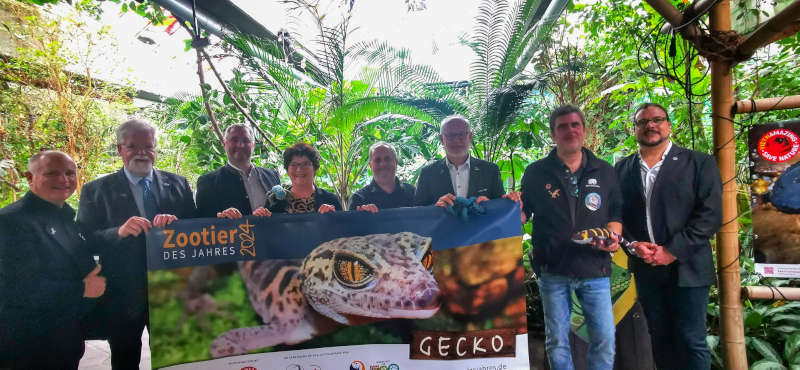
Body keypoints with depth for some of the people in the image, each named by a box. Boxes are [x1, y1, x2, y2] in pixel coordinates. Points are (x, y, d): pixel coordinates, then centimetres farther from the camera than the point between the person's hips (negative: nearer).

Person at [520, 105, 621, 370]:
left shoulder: (604, 171, 7)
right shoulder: (536, 173, 1)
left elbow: (616, 213, 11)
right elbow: (523, 212, 8)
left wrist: (613, 237, -8)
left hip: (594, 268, 1)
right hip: (552, 270, -1)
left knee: (604, 338, 4)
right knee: (557, 341, 10)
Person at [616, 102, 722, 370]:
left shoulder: (699, 163, -2)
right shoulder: (623, 169, 8)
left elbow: (710, 215, -9)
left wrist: (672, 251, -15)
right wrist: (633, 244, -10)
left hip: (686, 268, -3)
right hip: (645, 269, 3)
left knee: (692, 341, 3)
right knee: (660, 338, 13)